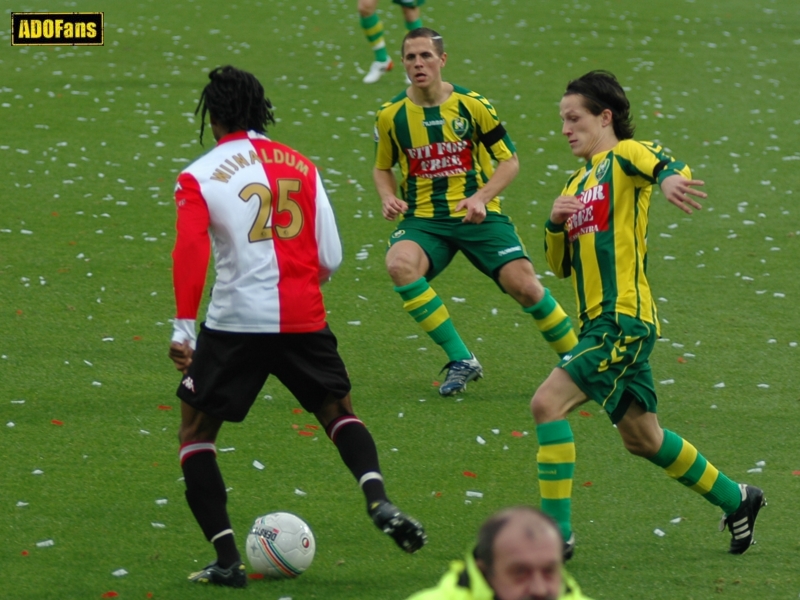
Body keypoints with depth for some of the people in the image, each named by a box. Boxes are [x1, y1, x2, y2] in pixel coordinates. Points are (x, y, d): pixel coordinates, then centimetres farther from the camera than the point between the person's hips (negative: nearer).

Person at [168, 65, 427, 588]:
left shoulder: (199, 176, -1)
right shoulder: (301, 166, 10)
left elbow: (191, 252, -15)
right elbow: (330, 258, 9)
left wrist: (183, 328, -15)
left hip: (235, 323, -3)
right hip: (304, 319, 3)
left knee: (196, 432, 13)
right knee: (339, 412, 24)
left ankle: (227, 560, 2)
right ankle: (379, 501, -4)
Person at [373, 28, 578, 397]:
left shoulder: (472, 105, -4)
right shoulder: (391, 116, 1)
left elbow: (509, 161, 3)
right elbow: (382, 168, 18)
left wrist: (481, 197, -14)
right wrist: (388, 199, -5)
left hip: (477, 215, -1)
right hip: (423, 219, 1)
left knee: (523, 285, -17)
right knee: (399, 264, -32)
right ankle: (461, 361, -20)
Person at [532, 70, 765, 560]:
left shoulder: (626, 156, -3)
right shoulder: (578, 182, 21)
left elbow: (665, 165, -27)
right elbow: (561, 265, 21)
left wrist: (671, 177, -51)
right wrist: (556, 222, 2)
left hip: (625, 319, -9)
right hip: (598, 322, 9)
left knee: (548, 404, -20)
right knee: (641, 437, 18)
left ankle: (555, 532, -18)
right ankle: (736, 500, 34)